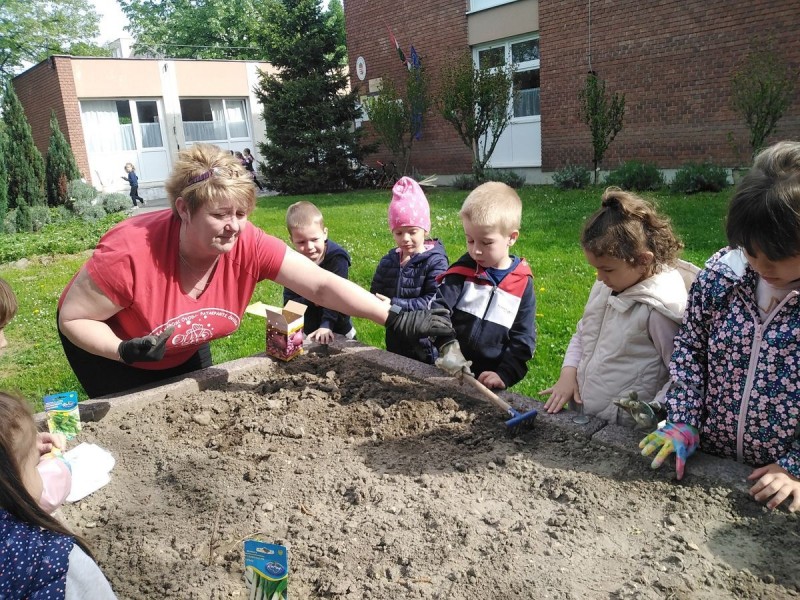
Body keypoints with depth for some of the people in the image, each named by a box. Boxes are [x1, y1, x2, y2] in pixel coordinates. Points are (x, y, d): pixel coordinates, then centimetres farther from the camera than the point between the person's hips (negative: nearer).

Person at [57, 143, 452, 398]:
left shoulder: (248, 246, -30)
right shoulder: (130, 254, -39)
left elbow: (321, 286, -33)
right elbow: (73, 317, -25)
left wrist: (395, 319, -40)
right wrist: (126, 351, -43)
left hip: (183, 351, 4)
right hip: (105, 346, -3)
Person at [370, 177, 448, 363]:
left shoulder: (436, 261, -13)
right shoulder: (388, 261, 5)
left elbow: (434, 302, -22)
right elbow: (375, 296, 7)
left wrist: (395, 305, -24)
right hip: (395, 344, 5)